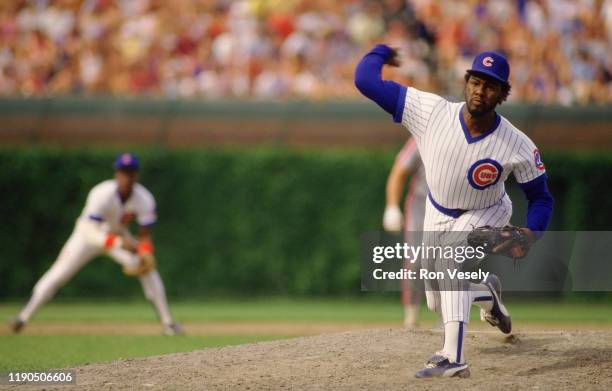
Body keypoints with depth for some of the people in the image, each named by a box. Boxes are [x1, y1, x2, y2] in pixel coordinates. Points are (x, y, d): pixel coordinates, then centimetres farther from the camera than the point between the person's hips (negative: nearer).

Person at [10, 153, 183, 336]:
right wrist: (119, 243, -53)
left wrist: (145, 255, -37)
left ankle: (167, 322, -3)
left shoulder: (144, 199, -22)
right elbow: (92, 233, -39)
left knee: (148, 269, -12)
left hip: (118, 235, 3)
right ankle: (24, 316, -3)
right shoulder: (102, 195, -34)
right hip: (90, 232, -3)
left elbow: (145, 235, -16)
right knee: (59, 273, -12)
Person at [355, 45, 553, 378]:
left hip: (486, 215, -3)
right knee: (438, 304, 13)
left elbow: (540, 196, -15)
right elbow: (365, 80, -32)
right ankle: (487, 293, 49)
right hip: (437, 213, 3)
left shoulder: (518, 147, -30)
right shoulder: (431, 112, -32)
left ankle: (454, 358, -37)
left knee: (451, 255, -35)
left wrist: (531, 233, -34)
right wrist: (381, 52, -13)